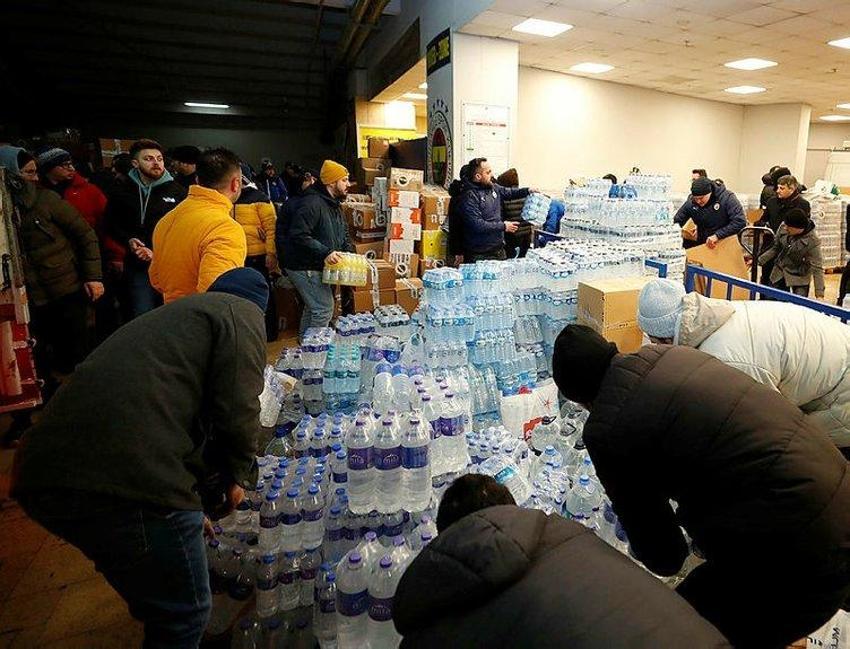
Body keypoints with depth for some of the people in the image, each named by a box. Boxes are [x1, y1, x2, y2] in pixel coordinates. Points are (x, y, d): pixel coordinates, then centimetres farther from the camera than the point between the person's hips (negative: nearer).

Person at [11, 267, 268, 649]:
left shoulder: (169, 316, 30)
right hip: (129, 484, -9)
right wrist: (234, 477, 13)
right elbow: (238, 412, -8)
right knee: (183, 616, 13)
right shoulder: (240, 312, 6)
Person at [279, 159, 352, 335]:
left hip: (318, 266, 10)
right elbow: (298, 236, -29)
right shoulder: (312, 203, -21)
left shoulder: (335, 205, 12)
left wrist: (350, 252, 2)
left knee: (313, 306, 20)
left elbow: (343, 235, 21)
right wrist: (324, 252, -32)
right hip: (303, 266, -10)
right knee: (325, 308, -10)